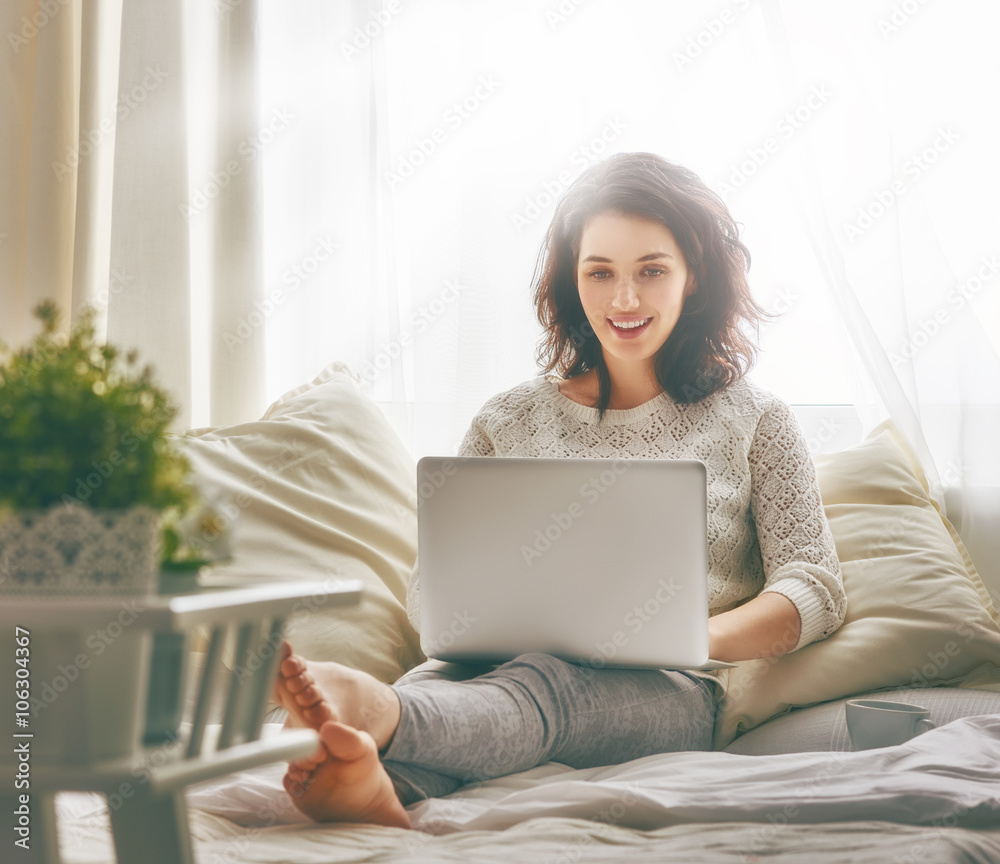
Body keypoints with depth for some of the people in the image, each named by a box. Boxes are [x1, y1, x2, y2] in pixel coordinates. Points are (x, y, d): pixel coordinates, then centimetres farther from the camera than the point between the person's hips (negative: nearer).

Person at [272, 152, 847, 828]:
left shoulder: (754, 421, 14)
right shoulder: (510, 422, 19)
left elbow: (816, 588, 3)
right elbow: (431, 582, 15)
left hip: (672, 696, -2)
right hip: (509, 666, 3)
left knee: (550, 681, -38)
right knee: (436, 681, -34)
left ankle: (375, 716, -67)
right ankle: (373, 782, -67)